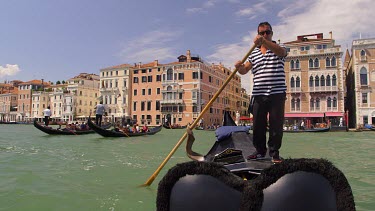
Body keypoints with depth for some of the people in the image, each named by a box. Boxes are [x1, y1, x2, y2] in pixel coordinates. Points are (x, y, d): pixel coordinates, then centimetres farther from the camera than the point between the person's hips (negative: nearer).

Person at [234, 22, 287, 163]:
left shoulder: (279, 48, 7)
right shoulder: (254, 53, 16)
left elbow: (280, 51, -19)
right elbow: (245, 70, 10)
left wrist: (264, 41, -34)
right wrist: (239, 67, -15)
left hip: (277, 93, -3)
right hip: (259, 94, 3)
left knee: (276, 124, 0)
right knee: (258, 125, 6)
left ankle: (274, 152, 12)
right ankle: (260, 151, 19)